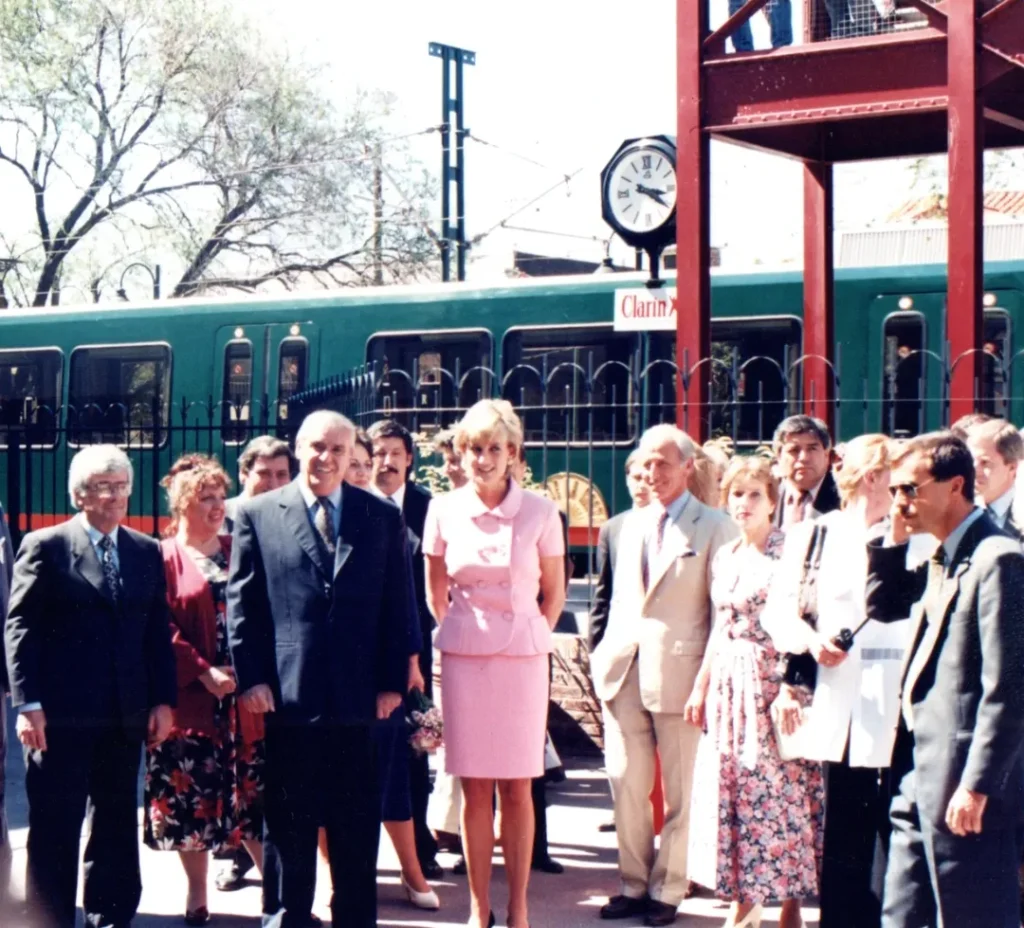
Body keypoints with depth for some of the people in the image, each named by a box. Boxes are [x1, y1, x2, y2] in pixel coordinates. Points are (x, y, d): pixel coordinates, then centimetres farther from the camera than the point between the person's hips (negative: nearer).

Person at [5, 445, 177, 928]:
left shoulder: (147, 552, 11)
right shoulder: (45, 546, -2)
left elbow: (158, 631, 11)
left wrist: (163, 700, 3)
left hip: (125, 715, 5)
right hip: (61, 713, -4)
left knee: (116, 828, 12)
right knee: (54, 830, 2)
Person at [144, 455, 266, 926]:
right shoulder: (163, 558, -1)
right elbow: (162, 630, -8)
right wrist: (205, 673, -16)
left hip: (245, 699, 3)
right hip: (192, 701, -3)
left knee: (255, 795, 3)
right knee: (191, 798, 4)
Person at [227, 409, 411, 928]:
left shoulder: (382, 518, 8)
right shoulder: (258, 515, 4)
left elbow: (397, 606, 6)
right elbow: (241, 603, 2)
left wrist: (393, 681, 0)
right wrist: (250, 678, -5)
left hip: (359, 696, 1)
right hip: (287, 693, -1)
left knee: (357, 827, 8)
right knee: (287, 822, 8)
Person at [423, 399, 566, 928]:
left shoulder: (539, 512, -3)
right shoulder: (444, 511, 1)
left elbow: (554, 592, 8)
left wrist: (532, 639, 6)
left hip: (522, 656, -1)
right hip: (463, 658, 1)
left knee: (516, 787, 2)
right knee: (475, 788, 4)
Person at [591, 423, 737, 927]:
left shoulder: (714, 527, -3)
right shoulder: (631, 525, 15)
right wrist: (605, 654, 9)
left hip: (678, 672, -5)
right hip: (623, 670, 5)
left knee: (679, 789, 5)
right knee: (626, 784, 6)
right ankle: (633, 883, 18)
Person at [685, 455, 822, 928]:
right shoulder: (723, 556, 12)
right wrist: (700, 685, 15)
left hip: (772, 680, -6)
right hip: (728, 683, 6)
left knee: (781, 790, -4)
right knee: (733, 791, 8)